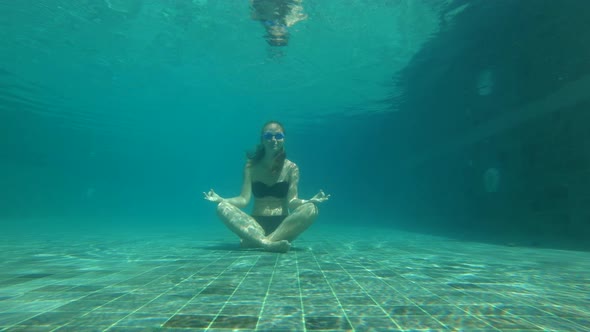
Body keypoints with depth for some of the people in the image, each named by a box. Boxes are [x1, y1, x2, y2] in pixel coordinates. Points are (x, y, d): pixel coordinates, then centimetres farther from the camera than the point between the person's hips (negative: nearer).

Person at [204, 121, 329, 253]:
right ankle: (268, 243, -43)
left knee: (311, 209, -29)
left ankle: (255, 241, -36)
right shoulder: (251, 166, 4)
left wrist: (309, 201, -27)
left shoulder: (291, 168, 1)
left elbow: (292, 202, -6)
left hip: (283, 225, 0)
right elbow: (244, 199, -4)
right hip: (256, 224, 1)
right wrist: (220, 199, -21)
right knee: (222, 207, -24)